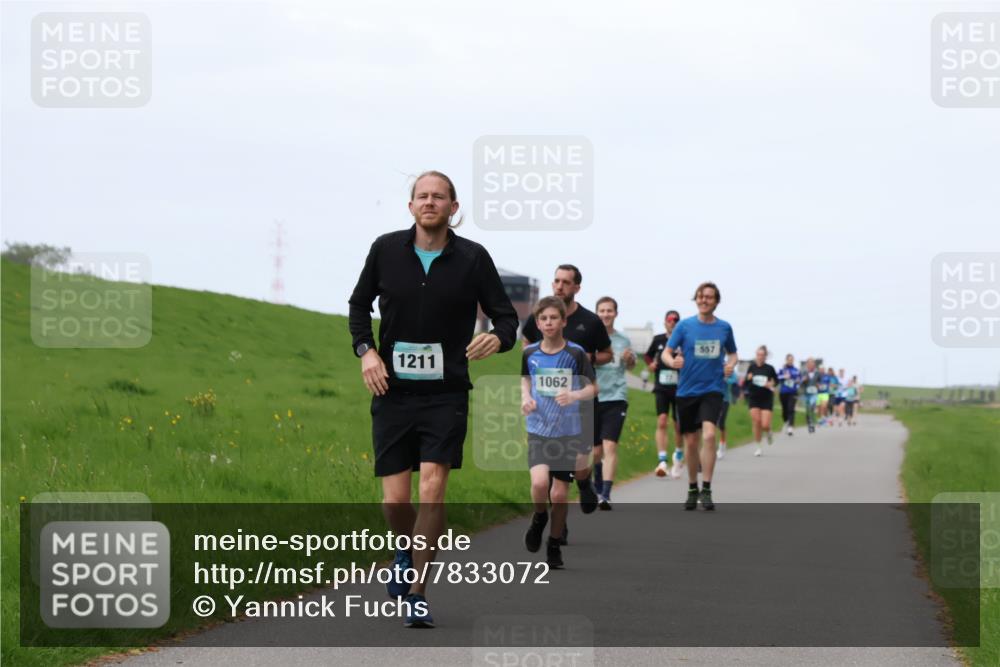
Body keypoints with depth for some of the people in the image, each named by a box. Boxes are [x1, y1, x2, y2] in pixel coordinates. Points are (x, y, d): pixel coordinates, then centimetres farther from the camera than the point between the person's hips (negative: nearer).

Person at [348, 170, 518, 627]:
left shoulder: (472, 258, -3)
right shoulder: (386, 250, 1)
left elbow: (506, 316, 2)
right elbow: (359, 303, 14)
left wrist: (498, 338, -22)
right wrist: (366, 350, -2)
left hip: (445, 393, -1)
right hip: (392, 390, 1)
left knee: (432, 491, -13)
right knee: (395, 499, 0)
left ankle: (415, 593, -2)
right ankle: (407, 549, 34)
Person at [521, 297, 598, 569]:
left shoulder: (576, 353, -7)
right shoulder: (529, 353, 0)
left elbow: (593, 387, -1)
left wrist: (574, 395, -21)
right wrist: (525, 398, 0)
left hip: (568, 431, -1)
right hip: (538, 430, 1)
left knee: (559, 494, 3)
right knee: (539, 483, -22)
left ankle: (554, 544, 24)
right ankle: (539, 517, 11)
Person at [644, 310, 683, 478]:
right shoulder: (658, 340, 6)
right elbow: (648, 356, 23)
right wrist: (650, 365, 3)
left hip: (679, 388, -1)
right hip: (661, 388, 1)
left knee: (678, 426, 9)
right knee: (661, 422, -14)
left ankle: (679, 456, 35)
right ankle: (662, 461, -20)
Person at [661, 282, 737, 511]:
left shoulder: (724, 327, 3)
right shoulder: (685, 326, -1)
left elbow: (732, 353, 17)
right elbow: (666, 352, 0)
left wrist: (731, 363, -5)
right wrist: (672, 361, -23)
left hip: (712, 390, -1)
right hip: (687, 390, 1)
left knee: (709, 434, -20)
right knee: (691, 441, 8)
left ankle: (706, 490, -14)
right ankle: (692, 489, 26)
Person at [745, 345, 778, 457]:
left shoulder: (769, 368, -4)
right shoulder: (752, 367, -1)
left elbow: (776, 380, 10)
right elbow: (745, 383, 5)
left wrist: (772, 384, -11)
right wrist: (747, 378, -16)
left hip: (767, 399, -1)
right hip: (754, 398, 1)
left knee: (765, 425, -9)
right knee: (756, 423, -4)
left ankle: (768, 433, 29)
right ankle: (758, 447, 11)